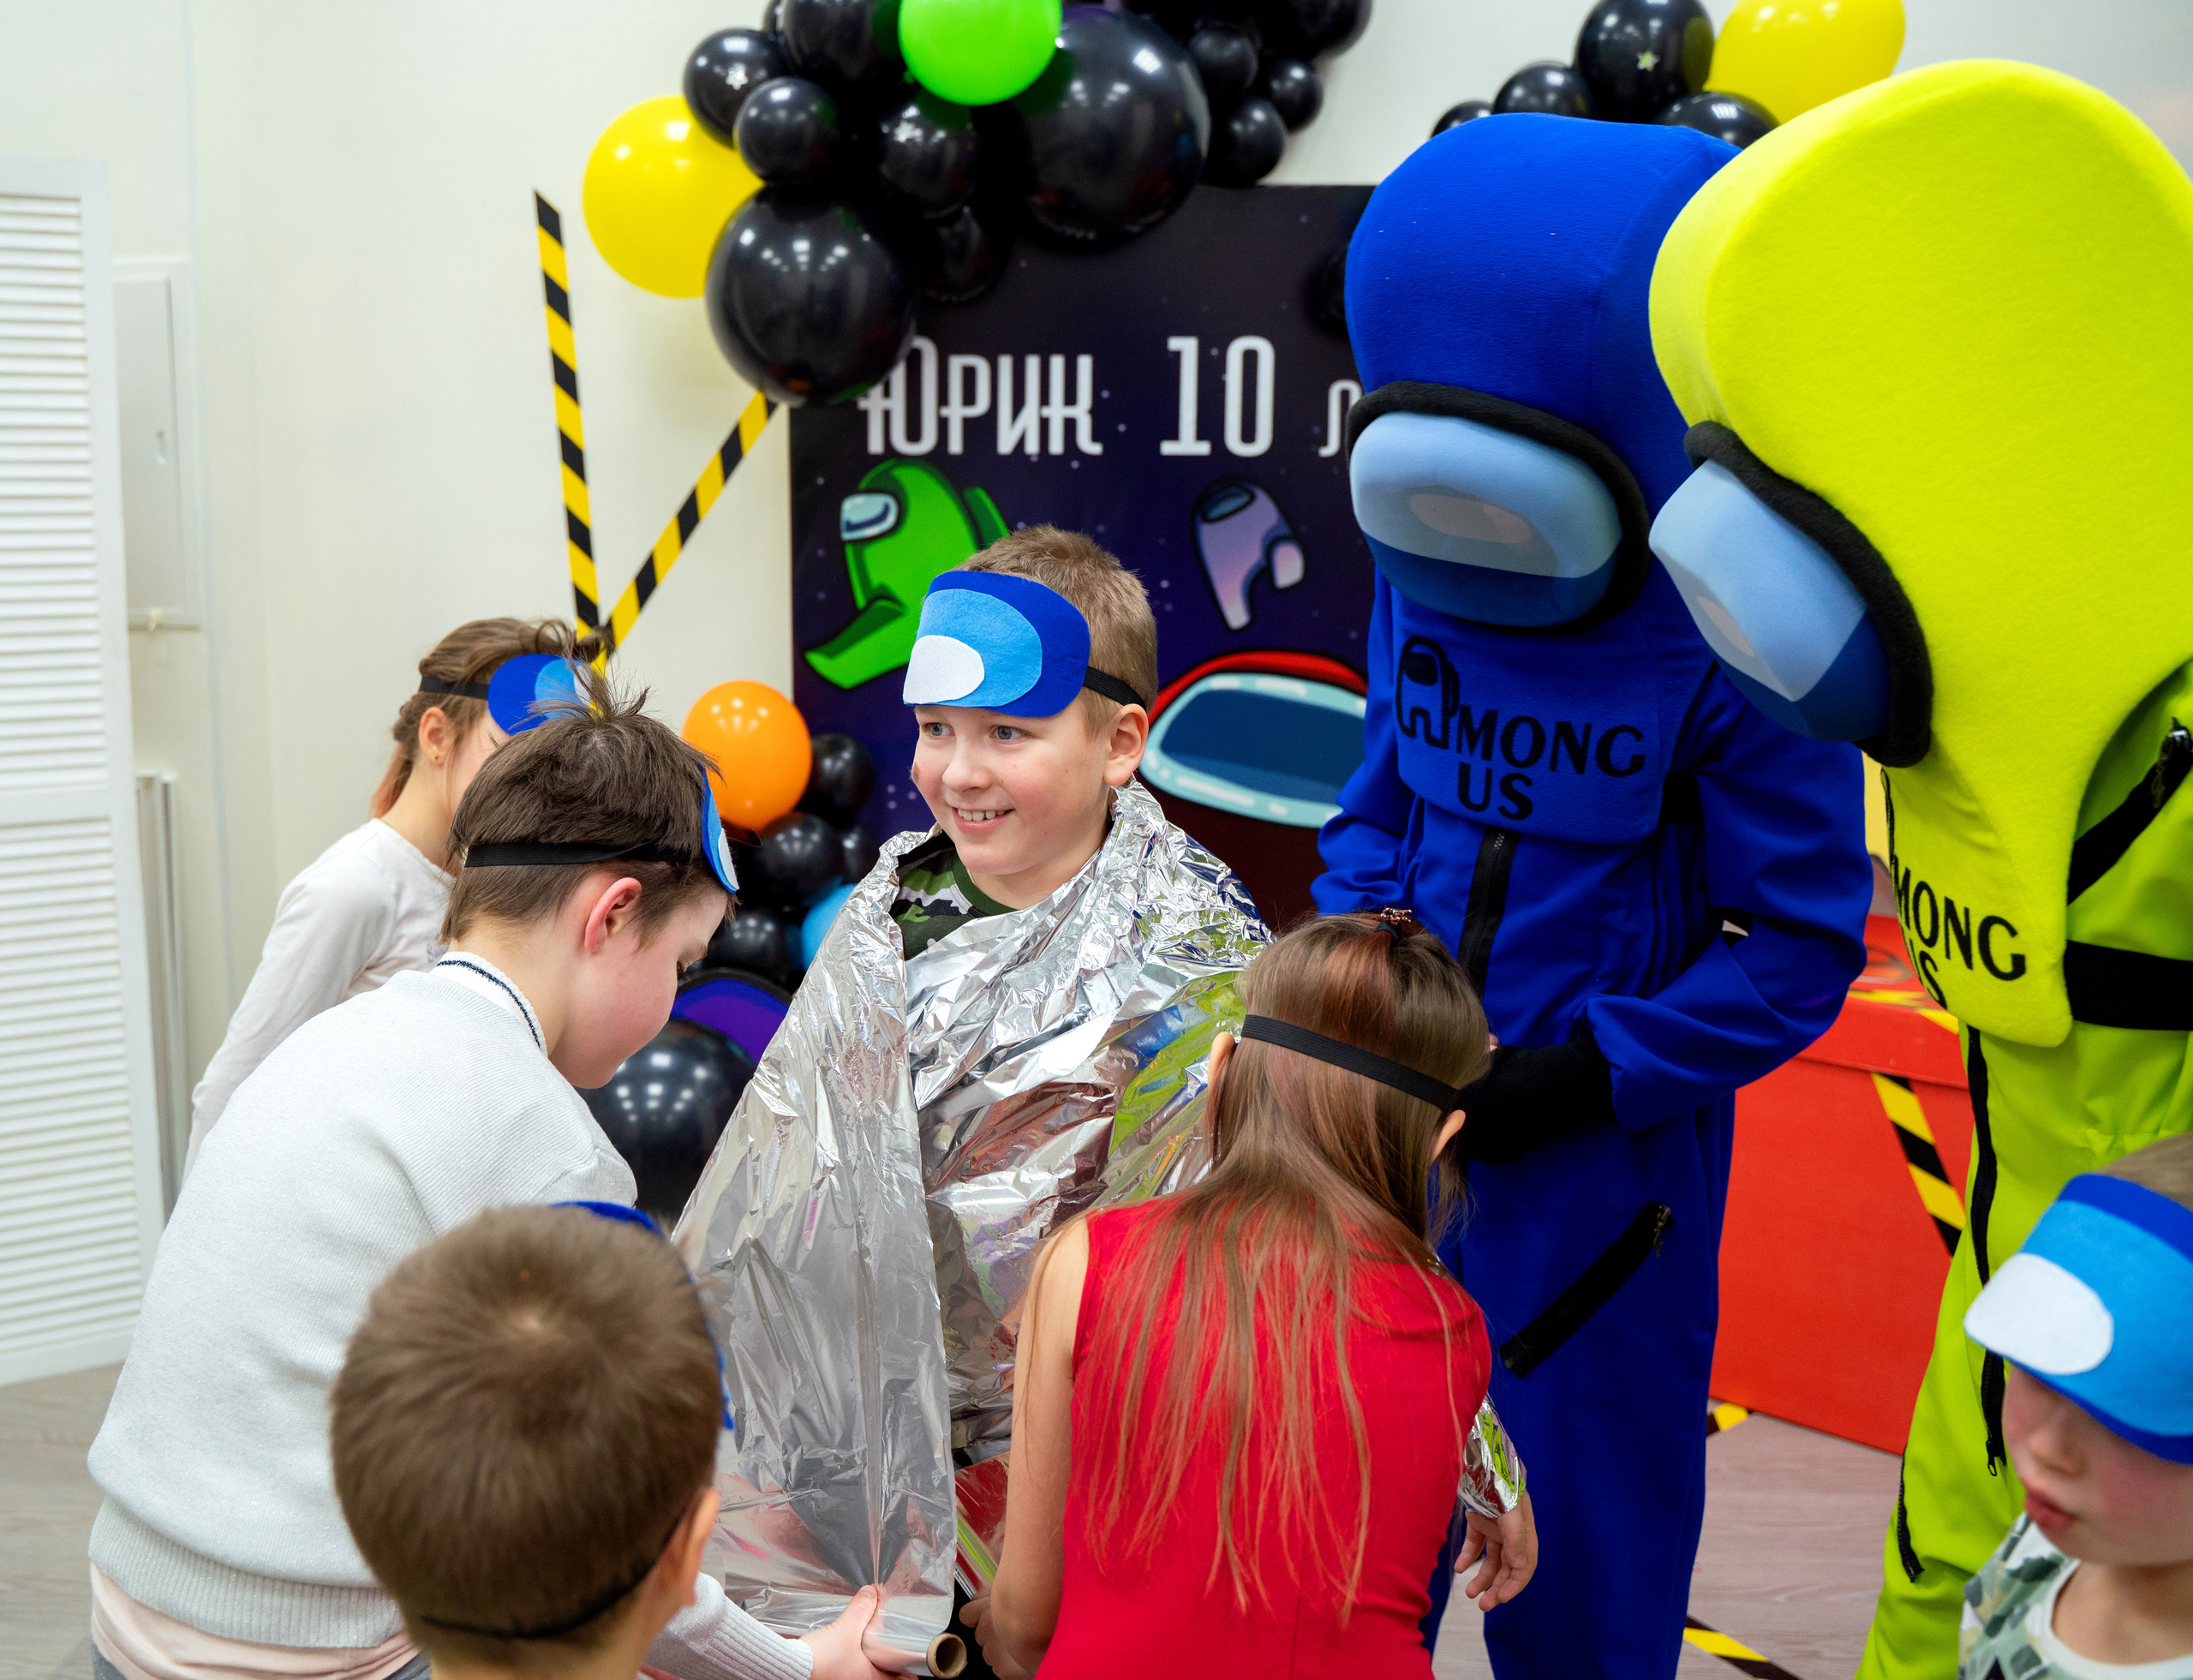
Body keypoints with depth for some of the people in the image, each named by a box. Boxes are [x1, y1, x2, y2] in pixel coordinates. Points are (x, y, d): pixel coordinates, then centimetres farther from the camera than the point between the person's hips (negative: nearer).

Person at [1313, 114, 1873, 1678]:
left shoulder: (1731, 649, -20)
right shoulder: (1417, 579, -4)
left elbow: (1804, 946, -13)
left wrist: (1589, 1074, -19)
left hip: (1602, 1156, -5)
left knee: (1582, 1539, 14)